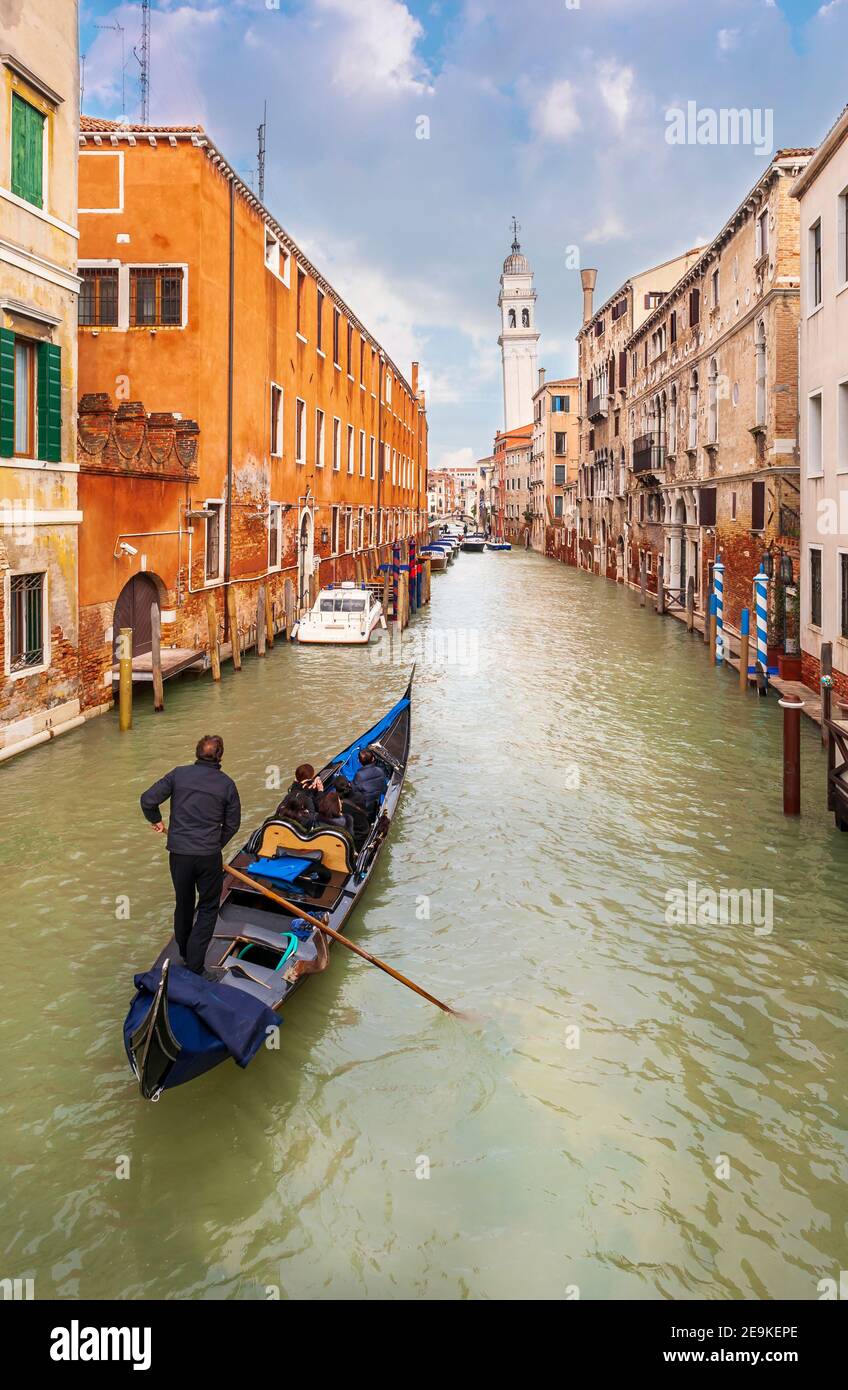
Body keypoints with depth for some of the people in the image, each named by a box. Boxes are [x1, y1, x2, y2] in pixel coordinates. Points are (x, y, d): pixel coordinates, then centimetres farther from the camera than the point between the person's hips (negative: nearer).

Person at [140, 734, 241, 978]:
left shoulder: (178, 774, -1)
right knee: (208, 908, 9)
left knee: (183, 904, 20)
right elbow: (232, 824, 3)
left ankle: (185, 954, 37)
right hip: (209, 856, -2)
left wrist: (156, 821, 13)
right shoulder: (227, 784, -2)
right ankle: (194, 966, 1)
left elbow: (148, 799, -5)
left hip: (178, 853, 2)